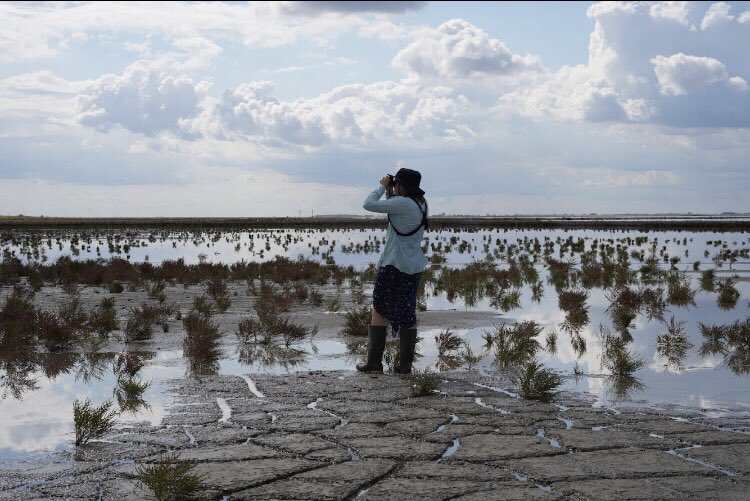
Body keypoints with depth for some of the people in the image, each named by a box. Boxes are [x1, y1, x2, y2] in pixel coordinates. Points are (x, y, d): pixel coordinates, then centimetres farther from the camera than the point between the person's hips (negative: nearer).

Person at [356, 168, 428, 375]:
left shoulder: (403, 204, -19)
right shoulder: (421, 203, 7)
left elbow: (369, 204, -17)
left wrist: (382, 187, -4)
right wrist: (389, 190, 9)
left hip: (393, 265, -8)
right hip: (414, 267, 8)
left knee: (379, 310, 4)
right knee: (408, 314, 10)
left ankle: (374, 363, 3)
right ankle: (405, 365, 11)